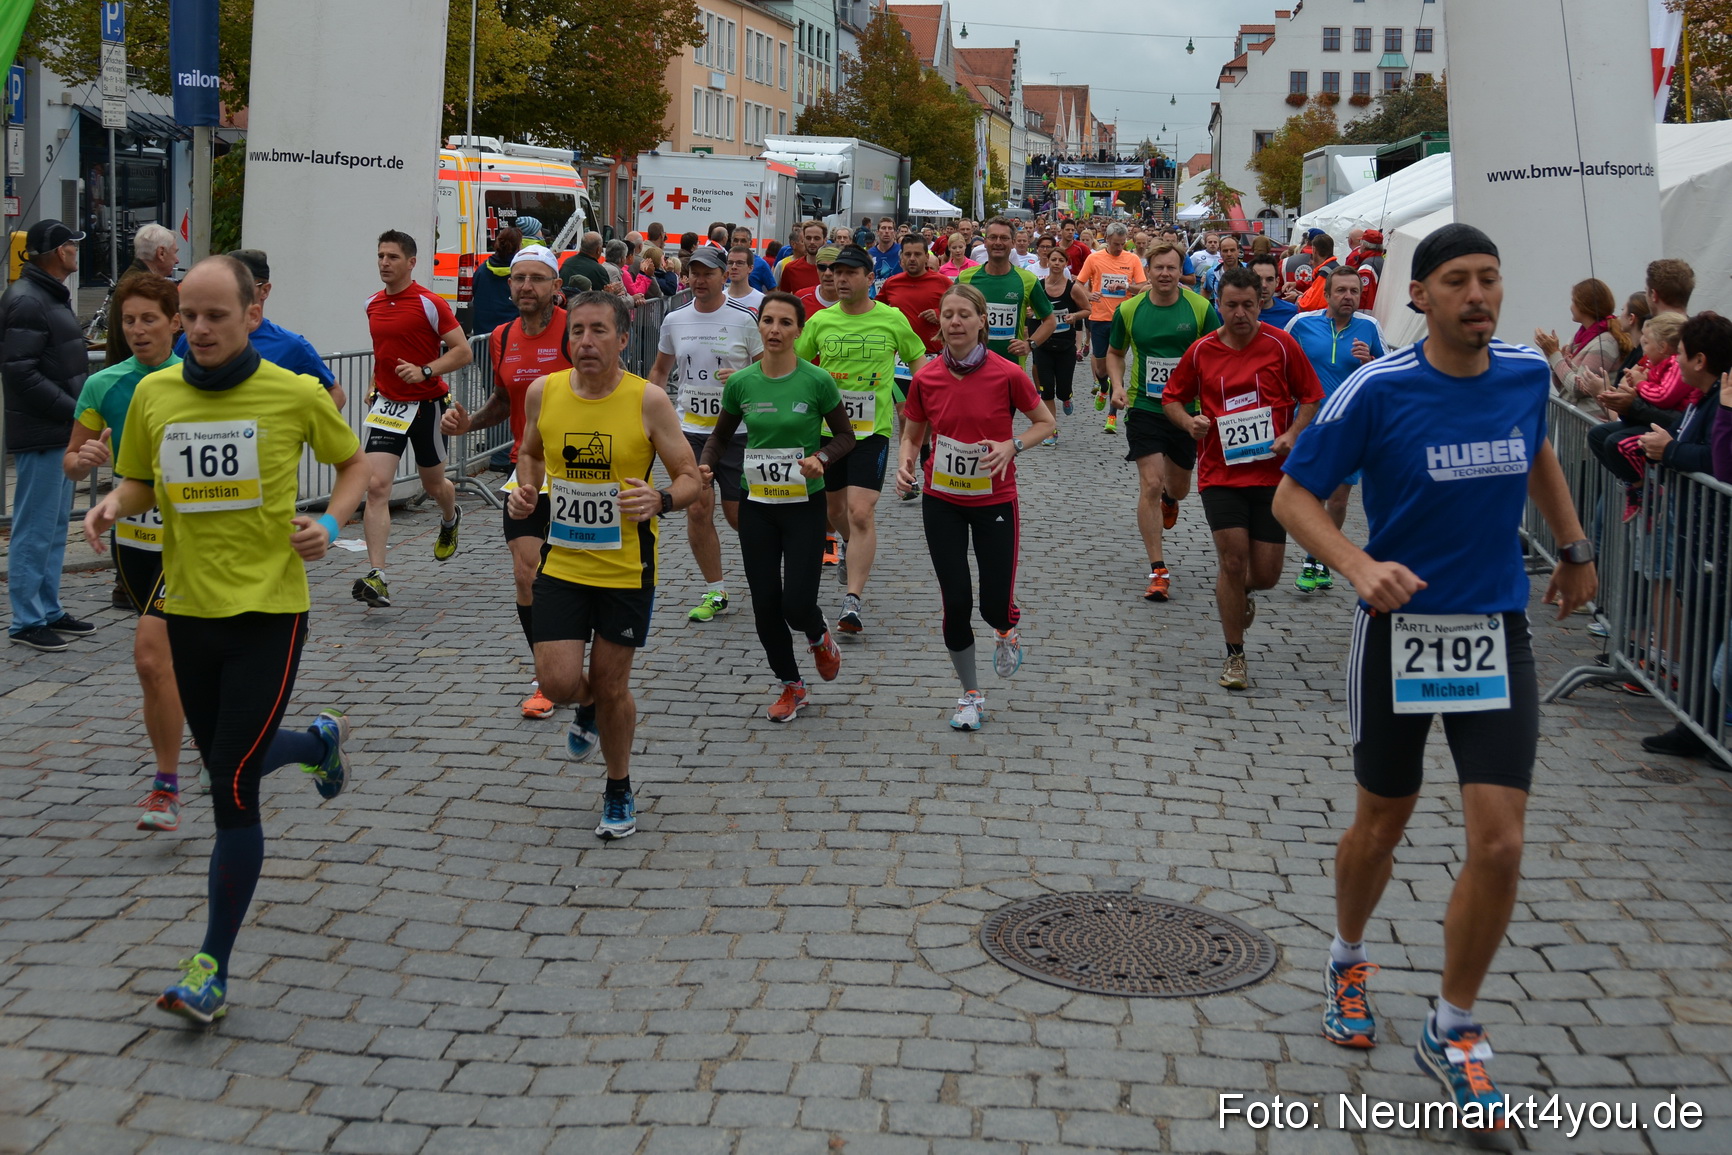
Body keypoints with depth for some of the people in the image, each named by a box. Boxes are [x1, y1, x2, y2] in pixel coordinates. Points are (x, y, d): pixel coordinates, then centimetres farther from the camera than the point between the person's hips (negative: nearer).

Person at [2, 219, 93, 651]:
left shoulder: (53, 297, 17)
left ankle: (49, 610, 24)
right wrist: (74, 410, -20)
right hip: (39, 435, -10)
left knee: (55, 525, 15)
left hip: (61, 432, 10)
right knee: (36, 529, -5)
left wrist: (80, 410, 9)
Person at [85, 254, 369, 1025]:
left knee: (231, 788, -9)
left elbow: (355, 463, 8)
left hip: (269, 611, -5)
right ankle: (321, 740, 55)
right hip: (188, 610, 5)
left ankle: (213, 967, 3)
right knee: (229, 764, 20)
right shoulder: (153, 394, 1)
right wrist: (113, 507, -9)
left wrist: (331, 523, -9)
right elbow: (138, 482, 14)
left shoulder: (296, 394, -8)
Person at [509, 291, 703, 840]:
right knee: (557, 682, -6)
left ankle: (619, 791, 31)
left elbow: (691, 479, -8)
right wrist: (526, 489, -5)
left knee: (611, 686, 7)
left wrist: (661, 500, -30)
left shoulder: (648, 400, -13)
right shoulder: (543, 392, -4)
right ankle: (588, 708, 34)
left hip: (627, 568, -2)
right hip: (562, 563, 2)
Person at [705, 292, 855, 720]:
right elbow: (721, 433, 12)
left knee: (797, 605, -10)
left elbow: (845, 435, 0)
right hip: (756, 504, 3)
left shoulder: (817, 382, -10)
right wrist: (706, 464, -7)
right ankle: (791, 686, 26)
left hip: (804, 504, -3)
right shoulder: (740, 383, -2)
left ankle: (819, 637, 28)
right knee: (765, 604, 5)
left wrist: (821, 457, -19)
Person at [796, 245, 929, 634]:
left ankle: (853, 600, -13)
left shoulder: (892, 319, -3)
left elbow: (917, 358, 11)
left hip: (872, 429, -3)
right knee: (833, 506, 19)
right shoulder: (820, 321, 2)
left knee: (861, 512, -15)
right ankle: (852, 548, 53)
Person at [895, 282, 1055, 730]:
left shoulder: (1007, 374, -12)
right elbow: (912, 436, 7)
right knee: (956, 602, 1)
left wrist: (1012, 445, -18)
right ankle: (971, 696, 19)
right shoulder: (925, 378, -5)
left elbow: (1046, 422, 0)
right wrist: (905, 463, -14)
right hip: (941, 503, 2)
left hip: (995, 501, -2)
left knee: (995, 606, -2)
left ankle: (1006, 631, 39)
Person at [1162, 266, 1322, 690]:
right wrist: (1189, 422, -7)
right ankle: (1235, 657, 7)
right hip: (1220, 473, 0)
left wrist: (1292, 435, -11)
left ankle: (1241, 592, 40)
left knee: (1266, 574, 0)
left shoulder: (1281, 345, -3)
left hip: (1272, 474, 0)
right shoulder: (1201, 351, 1)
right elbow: (1172, 397, 13)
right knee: (1233, 558, -10)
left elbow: (1312, 397, 4)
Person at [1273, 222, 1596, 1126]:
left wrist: (1575, 549, 23)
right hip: (1399, 630, -2)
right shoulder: (1377, 391, -14)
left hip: (1498, 630, 3)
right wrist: (1359, 568, -26)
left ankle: (1452, 1033, 15)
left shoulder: (1527, 374, -1)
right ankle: (1347, 961, 45)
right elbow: (1293, 496, -10)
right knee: (1381, 828, 14)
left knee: (1499, 846, -5)